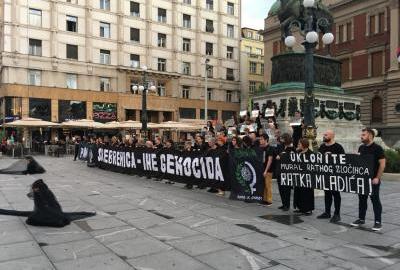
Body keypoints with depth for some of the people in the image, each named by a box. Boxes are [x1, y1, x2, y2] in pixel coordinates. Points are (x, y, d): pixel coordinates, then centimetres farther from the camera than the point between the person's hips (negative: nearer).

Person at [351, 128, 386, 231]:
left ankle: (378, 222, 8)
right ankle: (361, 219, 22)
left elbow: (382, 164, -13)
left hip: (373, 179, -6)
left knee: (375, 200, 0)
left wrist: (377, 178, -17)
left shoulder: (377, 148, -10)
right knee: (362, 199, 12)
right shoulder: (361, 148, 10)